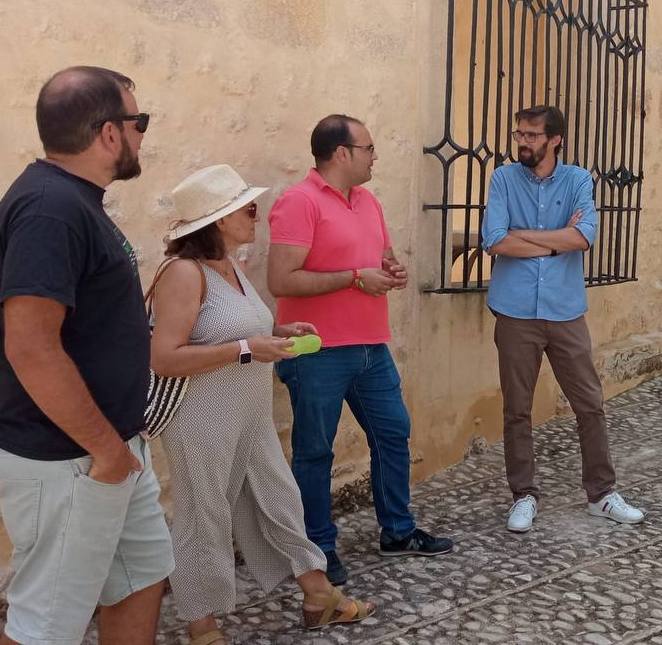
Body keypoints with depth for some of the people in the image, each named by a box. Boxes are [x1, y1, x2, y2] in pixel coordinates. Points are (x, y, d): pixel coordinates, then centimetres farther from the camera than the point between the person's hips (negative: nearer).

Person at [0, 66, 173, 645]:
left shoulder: (74, 199, 10)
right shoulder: (50, 206, -22)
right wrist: (105, 447, -21)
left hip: (115, 448, 10)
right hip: (65, 460, -10)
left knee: (144, 575, 20)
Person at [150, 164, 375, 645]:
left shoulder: (232, 268, 9)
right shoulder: (185, 273, -18)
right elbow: (164, 358, -24)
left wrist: (276, 333, 5)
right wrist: (247, 349, -25)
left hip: (253, 419, 9)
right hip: (204, 425, -9)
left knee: (281, 502, 16)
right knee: (205, 522, 6)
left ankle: (319, 598, 31)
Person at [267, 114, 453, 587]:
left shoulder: (368, 201, 12)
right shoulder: (299, 203, -14)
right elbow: (281, 280, -21)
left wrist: (393, 272, 0)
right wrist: (356, 277, -19)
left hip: (372, 348, 8)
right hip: (319, 355, -8)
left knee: (393, 434, 15)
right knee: (315, 451, 5)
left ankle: (398, 531, 32)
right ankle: (319, 547, 21)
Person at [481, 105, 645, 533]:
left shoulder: (579, 180, 3)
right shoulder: (504, 179, 1)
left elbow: (585, 237, -13)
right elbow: (494, 242, -12)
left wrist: (523, 234, -11)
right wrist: (558, 241, -8)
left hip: (566, 312, 1)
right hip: (516, 312, -1)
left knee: (590, 405, 8)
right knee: (517, 410, 7)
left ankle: (602, 493, 24)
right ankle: (525, 495, 22)